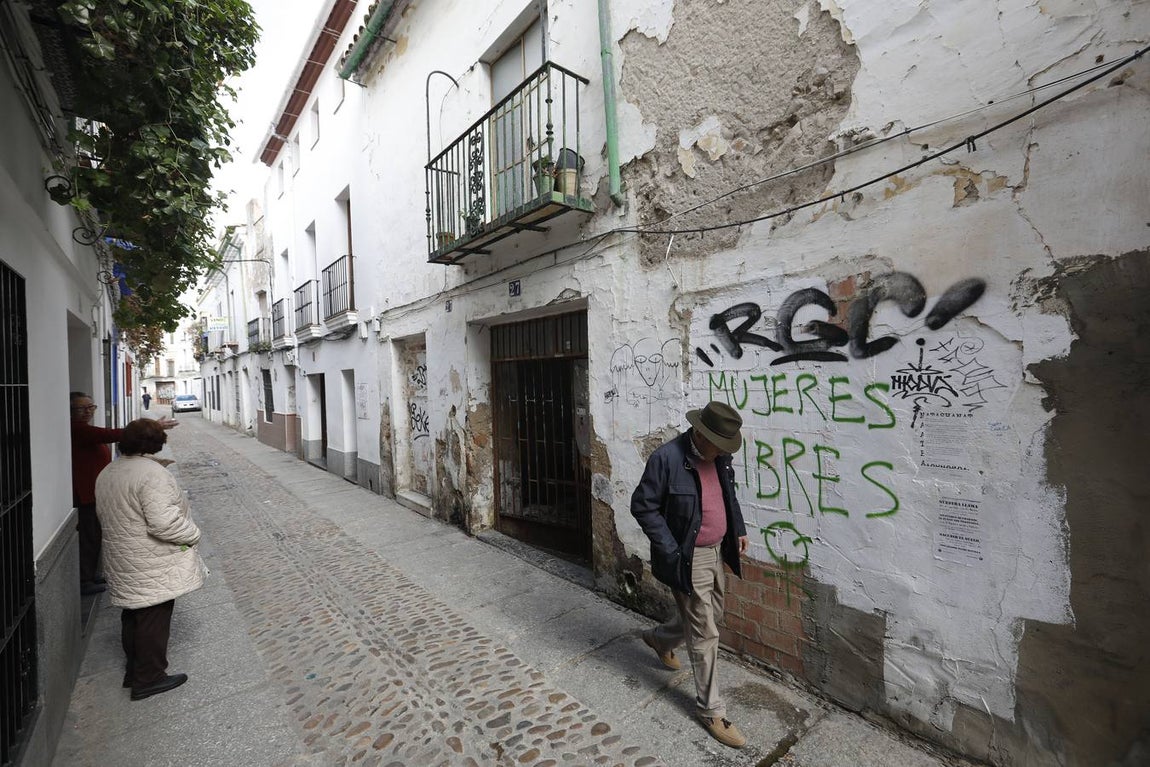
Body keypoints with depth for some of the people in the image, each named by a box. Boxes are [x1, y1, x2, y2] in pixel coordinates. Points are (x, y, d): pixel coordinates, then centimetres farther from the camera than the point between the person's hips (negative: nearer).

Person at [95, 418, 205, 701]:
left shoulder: (106, 473, 7)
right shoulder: (152, 473, -24)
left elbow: (106, 515, 16)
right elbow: (163, 522, -28)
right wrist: (192, 535, -13)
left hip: (123, 565, 9)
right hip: (153, 566, -9)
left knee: (134, 617, 21)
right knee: (154, 620, 4)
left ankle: (133, 671, 35)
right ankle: (148, 679, 15)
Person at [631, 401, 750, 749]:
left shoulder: (719, 457, -2)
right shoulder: (666, 458, -25)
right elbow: (642, 506, -19)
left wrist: (739, 529, 6)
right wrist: (671, 551, -20)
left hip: (715, 552, 8)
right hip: (687, 559, -8)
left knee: (711, 615, 25)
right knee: (705, 634, 4)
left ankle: (659, 638, 51)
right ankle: (711, 710, 26)